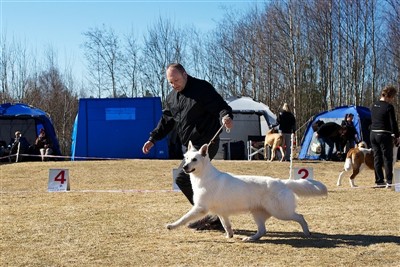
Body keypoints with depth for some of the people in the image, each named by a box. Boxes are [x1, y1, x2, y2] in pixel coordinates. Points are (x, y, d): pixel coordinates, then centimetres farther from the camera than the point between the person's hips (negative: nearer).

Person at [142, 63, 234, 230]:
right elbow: (166, 120, 21)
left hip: (205, 144, -9)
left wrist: (225, 116, -40)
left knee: (182, 177, -15)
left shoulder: (202, 88, -11)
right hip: (189, 146, 9)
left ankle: (211, 215, -5)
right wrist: (153, 139, 13)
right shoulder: (171, 97, 14)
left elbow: (220, 106, -18)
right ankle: (215, 217, 20)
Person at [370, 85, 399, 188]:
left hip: (373, 134, 7)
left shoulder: (374, 105, 9)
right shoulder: (389, 107, -13)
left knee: (377, 158, 9)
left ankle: (379, 181, 11)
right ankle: (389, 181, -1)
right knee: (387, 158, 1)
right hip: (384, 135, -7)